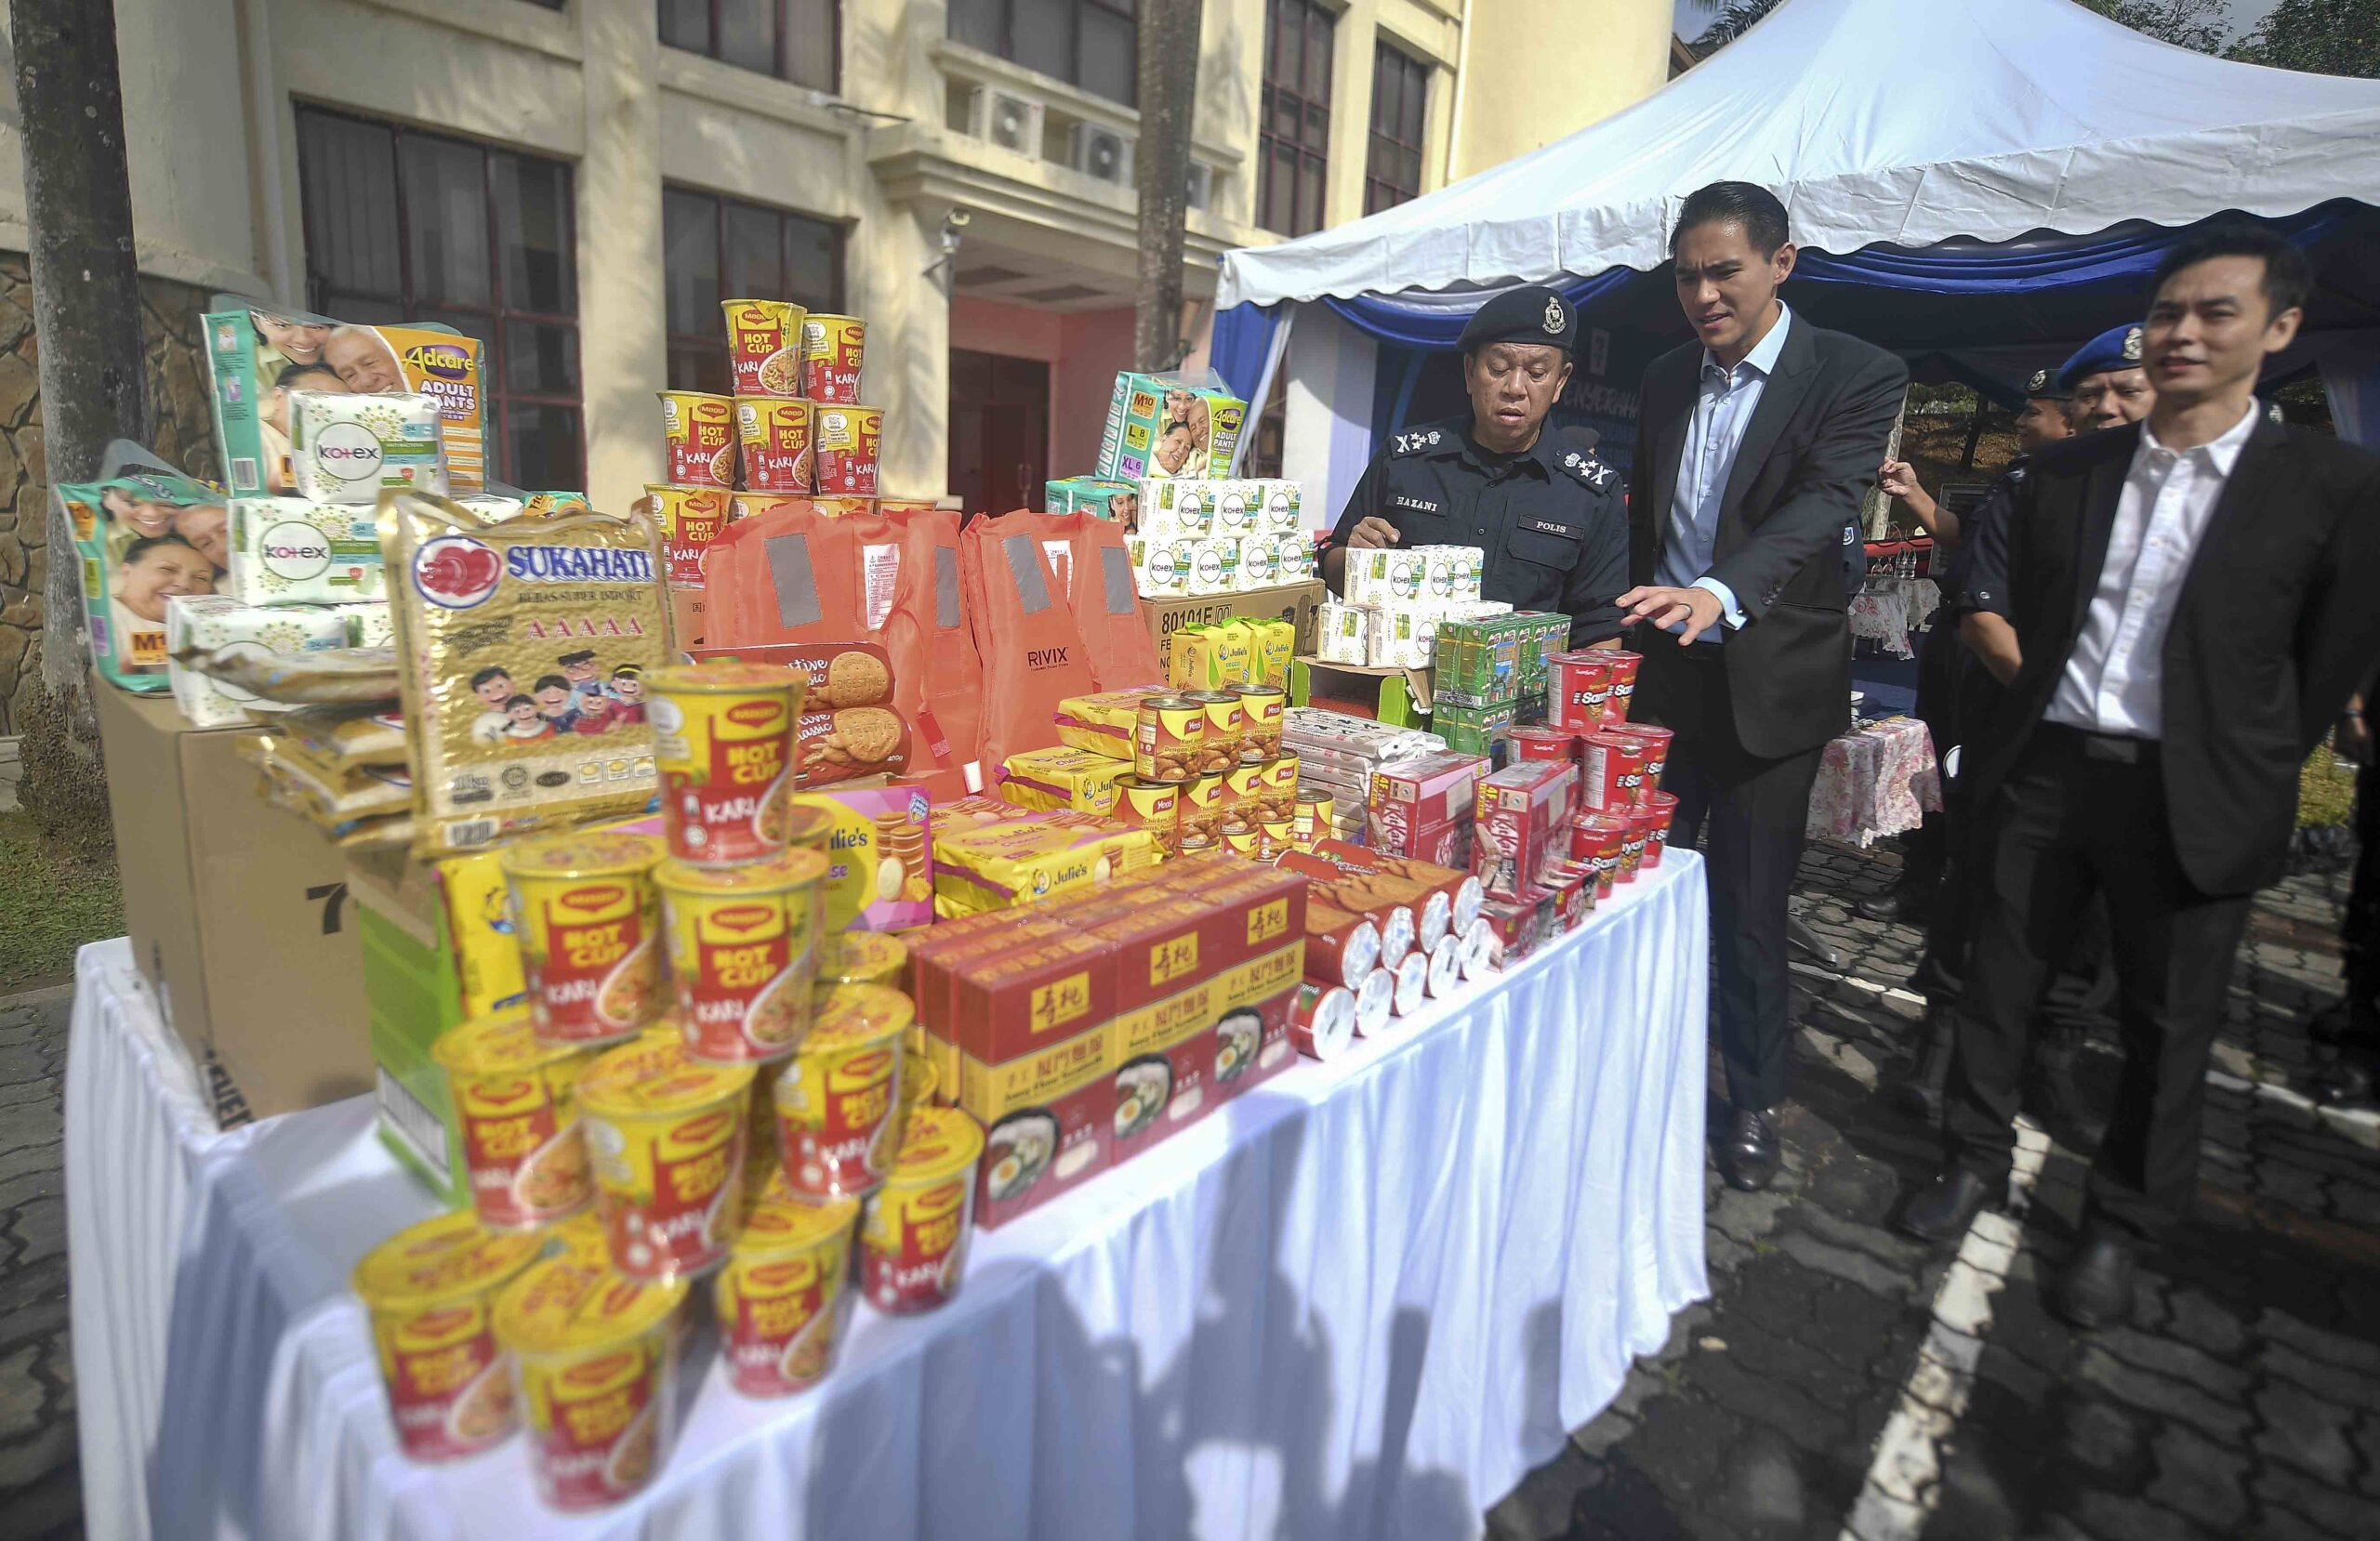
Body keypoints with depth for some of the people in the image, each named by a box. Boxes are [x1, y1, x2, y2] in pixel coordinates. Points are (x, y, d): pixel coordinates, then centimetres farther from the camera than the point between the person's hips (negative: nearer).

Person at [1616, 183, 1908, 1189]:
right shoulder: (1666, 379, 9)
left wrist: (1719, 591, -42)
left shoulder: (1857, 377, -7)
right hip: (1661, 670, 4)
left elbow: (1823, 504, -24)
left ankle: (1756, 1101, 25)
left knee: (1749, 902, 5)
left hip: (1768, 683, -4)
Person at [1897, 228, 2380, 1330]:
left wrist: (2244, 775, 3)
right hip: (2047, 769, 3)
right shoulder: (2066, 472, 5)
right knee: (1997, 982, 11)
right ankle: (1976, 1161, 30)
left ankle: (2120, 1226, 28)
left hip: (2189, 797, -2)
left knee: (2165, 1030, 9)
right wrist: (2051, 724, 12)